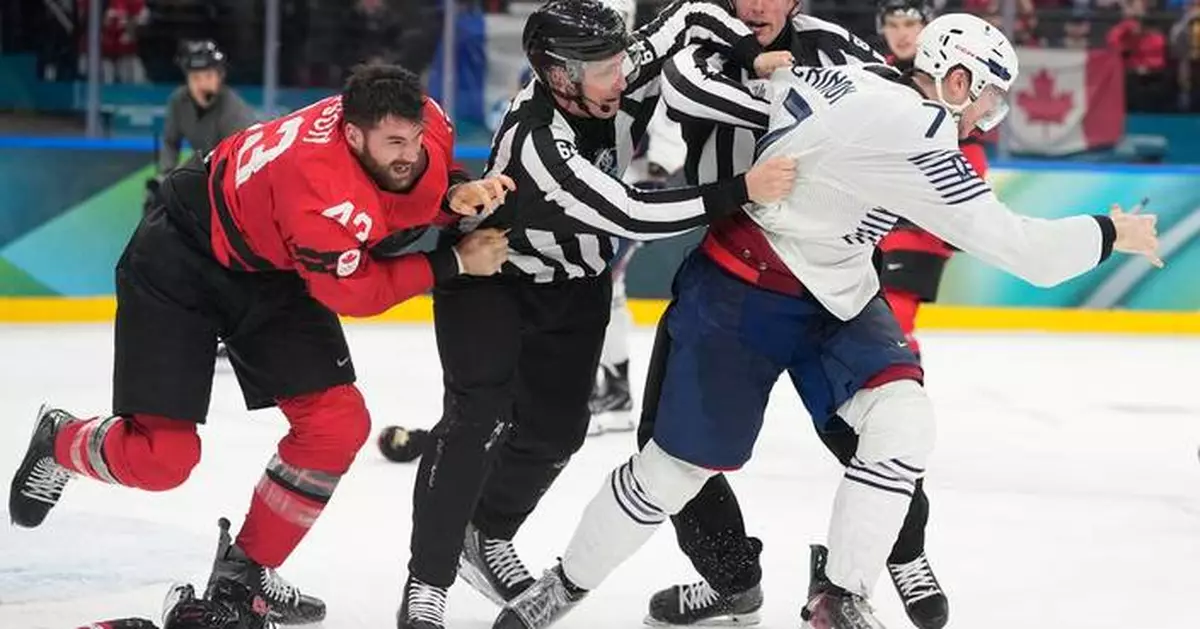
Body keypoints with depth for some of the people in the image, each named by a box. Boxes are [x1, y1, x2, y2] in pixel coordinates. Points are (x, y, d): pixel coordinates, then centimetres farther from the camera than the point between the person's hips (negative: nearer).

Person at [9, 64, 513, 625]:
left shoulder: (423, 123, -19)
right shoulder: (320, 188, -40)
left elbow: (422, 177, 2)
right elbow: (354, 291, -27)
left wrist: (458, 193, -21)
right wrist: (454, 263, -27)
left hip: (271, 272, 8)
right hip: (182, 258, -8)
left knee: (339, 423, -3)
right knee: (162, 456, -10)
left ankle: (245, 566, 16)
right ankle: (60, 444, 26)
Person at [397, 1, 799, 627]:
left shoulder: (620, 77, -23)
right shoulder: (538, 141, -40)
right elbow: (631, 215, -44)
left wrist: (757, 57, -23)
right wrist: (741, 190, -45)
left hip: (575, 285, 7)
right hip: (488, 271, -7)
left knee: (554, 429, 8)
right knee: (477, 418, -19)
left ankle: (486, 537, 33)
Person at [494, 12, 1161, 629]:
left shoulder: (850, 75, -2)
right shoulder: (914, 131, -28)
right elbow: (1011, 244, -24)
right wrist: (1107, 234, -10)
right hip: (741, 297, -9)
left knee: (904, 421, -10)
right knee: (679, 463, 2)